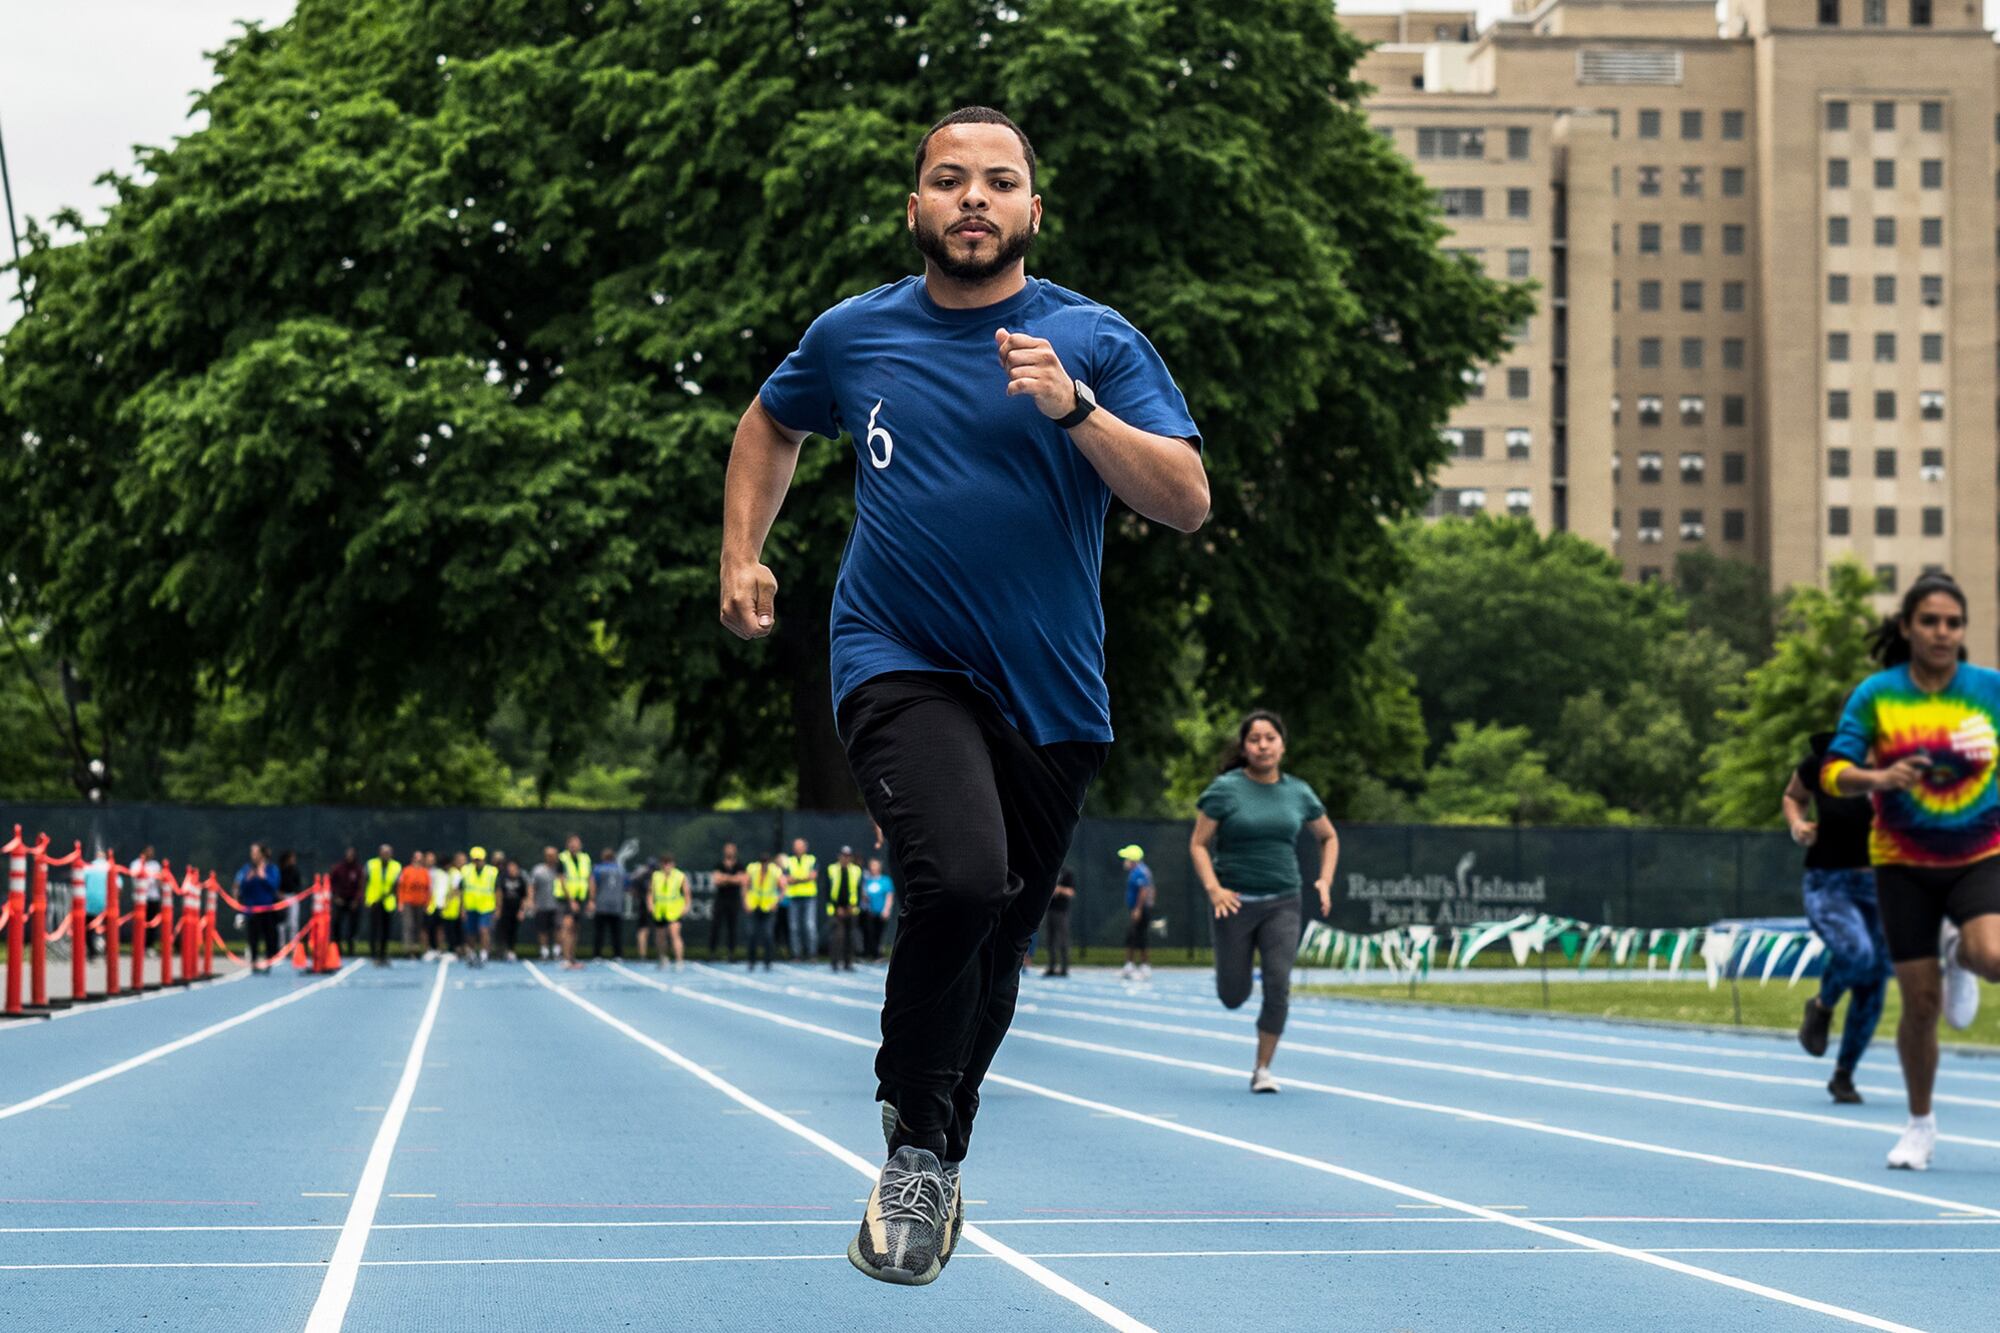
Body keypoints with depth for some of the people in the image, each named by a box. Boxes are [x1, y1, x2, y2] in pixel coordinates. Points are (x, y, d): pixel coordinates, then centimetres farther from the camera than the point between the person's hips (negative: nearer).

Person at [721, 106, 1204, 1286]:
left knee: (994, 952, 10)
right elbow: (771, 426, 26)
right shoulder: (854, 336, 5)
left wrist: (1074, 405, -22)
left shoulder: (1095, 340, -1)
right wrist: (743, 557, 15)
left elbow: (1188, 501, -10)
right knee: (963, 879, -28)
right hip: (900, 663, -1)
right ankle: (917, 1146, -10)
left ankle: (934, 1169, 34)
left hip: (1050, 696, 2)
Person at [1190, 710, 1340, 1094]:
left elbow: (1329, 837, 20)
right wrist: (1213, 889, -19)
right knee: (1233, 997, 4)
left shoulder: (1298, 792, 4)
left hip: (1282, 904, 2)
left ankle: (1262, 1069, -1)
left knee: (1278, 986, -13)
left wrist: (1325, 881, 4)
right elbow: (1198, 845, -4)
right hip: (1235, 903, -2)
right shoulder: (1225, 789, -5)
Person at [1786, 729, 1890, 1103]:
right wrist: (1797, 824, -6)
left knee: (1872, 992, 4)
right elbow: (1793, 796, 14)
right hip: (1829, 885, -2)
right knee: (1856, 952, -31)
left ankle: (1843, 1075, 23)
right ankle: (1822, 1006, 2)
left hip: (1880, 886, 2)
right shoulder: (1820, 763, -6)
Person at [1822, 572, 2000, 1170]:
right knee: (1921, 1002, 1)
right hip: (1904, 862, 0)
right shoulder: (1876, 694, -6)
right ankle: (1920, 1123, 24)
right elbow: (1833, 773, -8)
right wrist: (1880, 777, -27)